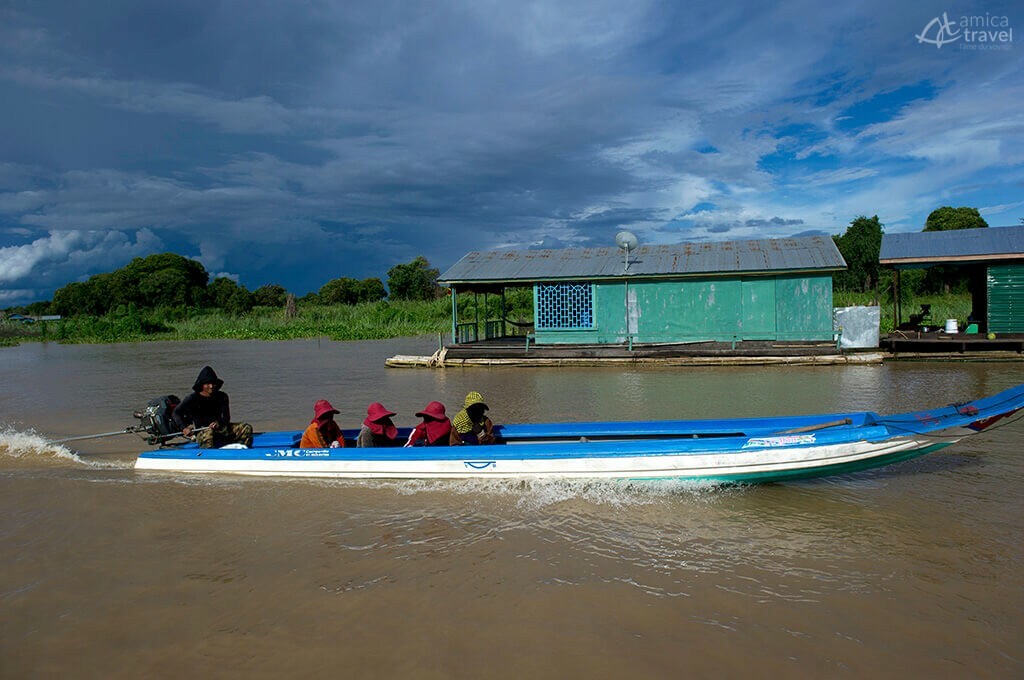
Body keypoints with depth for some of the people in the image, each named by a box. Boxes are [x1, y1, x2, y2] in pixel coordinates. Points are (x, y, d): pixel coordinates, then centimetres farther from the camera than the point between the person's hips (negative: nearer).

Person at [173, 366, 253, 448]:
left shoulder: (222, 397, 6)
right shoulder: (192, 398, -3)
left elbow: (226, 417, 2)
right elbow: (176, 413, 1)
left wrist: (219, 423, -23)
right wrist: (184, 428, -16)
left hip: (220, 428, 4)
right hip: (201, 431, -4)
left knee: (246, 428, -13)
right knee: (208, 433, -41)